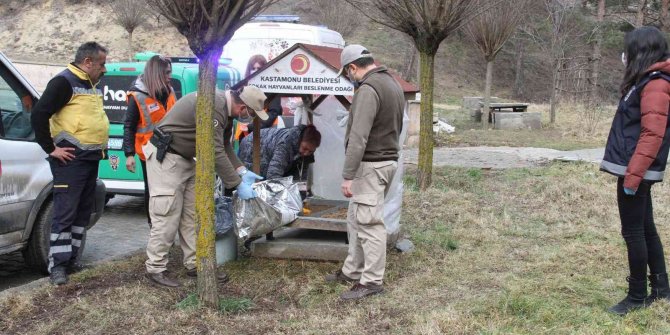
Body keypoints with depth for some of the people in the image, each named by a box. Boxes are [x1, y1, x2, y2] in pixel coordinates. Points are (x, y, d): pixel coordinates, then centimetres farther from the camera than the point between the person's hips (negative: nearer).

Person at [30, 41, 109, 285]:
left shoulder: (93, 85, 17)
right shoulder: (64, 82, -11)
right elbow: (39, 115, -17)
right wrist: (51, 148, -16)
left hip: (91, 159, 9)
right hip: (70, 159, -9)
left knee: (83, 211, 12)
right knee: (65, 212, -8)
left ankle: (71, 258, 20)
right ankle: (57, 265, -4)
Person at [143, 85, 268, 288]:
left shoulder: (225, 107, 2)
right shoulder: (214, 106, -29)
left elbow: (225, 146, 9)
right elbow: (216, 153, -29)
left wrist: (242, 171, -2)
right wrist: (238, 185, -22)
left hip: (185, 158, 10)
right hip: (165, 156, -10)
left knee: (192, 214, 9)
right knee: (167, 215, -7)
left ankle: (195, 264, 15)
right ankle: (155, 269, 3)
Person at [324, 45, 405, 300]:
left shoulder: (368, 89, -18)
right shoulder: (393, 84, 15)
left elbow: (358, 137, -24)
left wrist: (348, 175, -22)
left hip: (371, 166, -10)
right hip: (389, 160, 10)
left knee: (369, 223, -4)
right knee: (356, 219, 18)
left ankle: (372, 281, 4)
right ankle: (352, 271, 27)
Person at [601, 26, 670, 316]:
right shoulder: (645, 82, 15)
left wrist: (632, 175, -24)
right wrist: (632, 173, 15)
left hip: (636, 172, -10)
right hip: (636, 171, 10)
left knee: (633, 232, -1)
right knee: (645, 229, 15)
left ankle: (638, 296, 10)